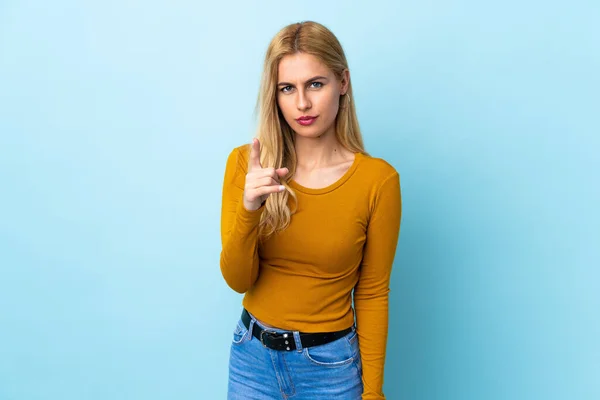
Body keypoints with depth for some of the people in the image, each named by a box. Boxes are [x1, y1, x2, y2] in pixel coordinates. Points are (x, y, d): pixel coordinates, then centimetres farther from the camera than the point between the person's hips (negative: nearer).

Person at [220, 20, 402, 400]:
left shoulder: (378, 179, -14)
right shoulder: (245, 163, -8)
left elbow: (372, 293, -6)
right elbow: (238, 280, -10)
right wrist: (249, 209, -27)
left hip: (329, 364, -2)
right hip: (252, 354, 2)